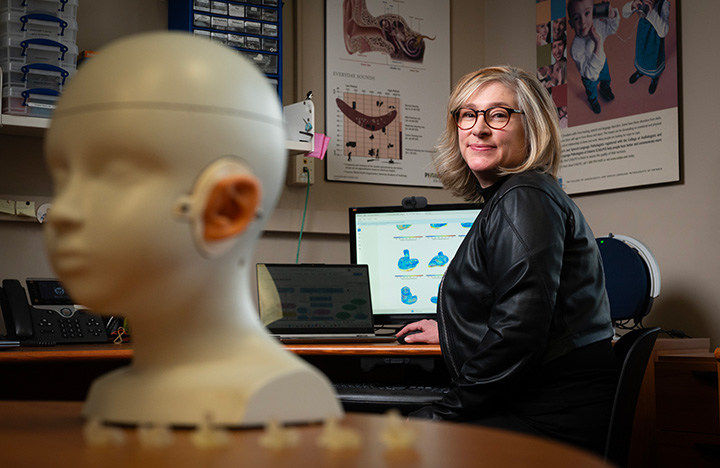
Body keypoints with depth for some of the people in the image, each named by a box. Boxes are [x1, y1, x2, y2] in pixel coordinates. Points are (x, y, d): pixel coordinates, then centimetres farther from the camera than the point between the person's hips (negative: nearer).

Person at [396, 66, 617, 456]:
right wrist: (450, 332, 41)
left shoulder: (524, 198, -13)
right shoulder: (505, 199, 19)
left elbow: (520, 332, -23)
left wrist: (447, 412, -17)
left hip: (550, 421, -10)